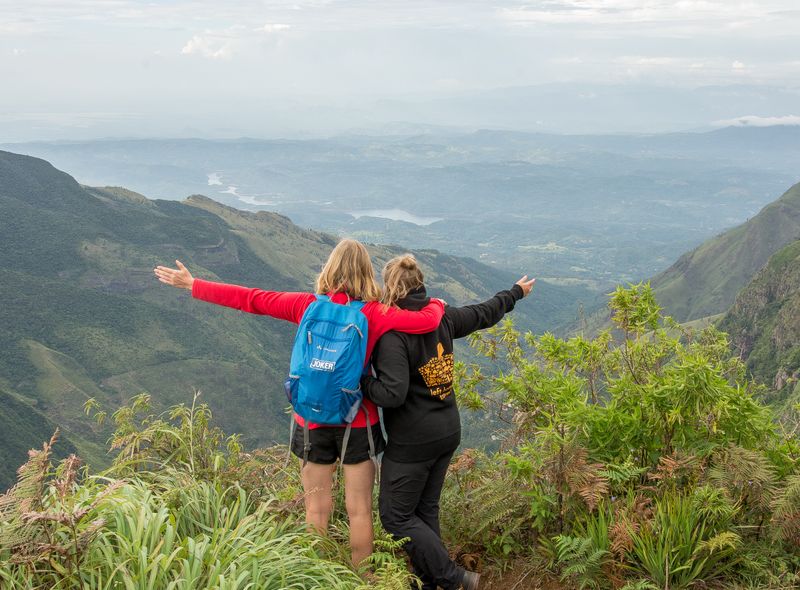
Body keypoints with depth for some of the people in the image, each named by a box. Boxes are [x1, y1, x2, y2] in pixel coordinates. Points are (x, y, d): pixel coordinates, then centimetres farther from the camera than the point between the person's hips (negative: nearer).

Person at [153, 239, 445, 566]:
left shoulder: (307, 305, -8)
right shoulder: (374, 314, -13)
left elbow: (249, 299, -3)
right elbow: (427, 321, -21)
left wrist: (192, 284, 6)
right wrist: (437, 304, 4)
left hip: (313, 420, 2)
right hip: (358, 423, -2)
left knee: (317, 509, 15)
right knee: (359, 509, 10)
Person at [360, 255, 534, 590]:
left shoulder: (392, 333, -21)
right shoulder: (442, 317, 0)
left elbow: (393, 394, -28)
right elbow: (483, 314, 17)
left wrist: (360, 380, -12)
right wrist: (516, 292, 34)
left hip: (412, 440, -8)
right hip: (447, 432, 8)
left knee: (396, 516, 3)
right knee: (425, 509, 18)